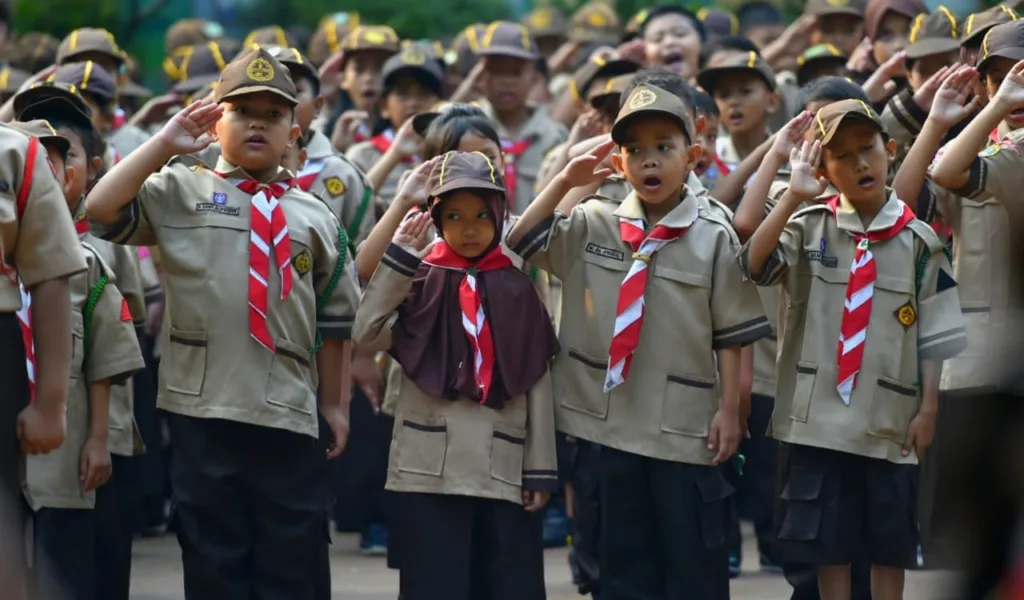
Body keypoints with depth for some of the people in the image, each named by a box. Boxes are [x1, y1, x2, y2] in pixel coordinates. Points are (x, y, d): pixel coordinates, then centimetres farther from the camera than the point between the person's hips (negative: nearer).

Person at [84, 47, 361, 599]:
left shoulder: (316, 218, 14)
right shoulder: (178, 192, 7)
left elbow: (333, 321, 16)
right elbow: (101, 209, -9)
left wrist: (334, 405, 14)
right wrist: (165, 144, -7)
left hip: (291, 416, 2)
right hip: (204, 409, -2)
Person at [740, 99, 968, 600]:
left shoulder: (917, 241, 0)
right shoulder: (810, 228, 0)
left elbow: (934, 335, 2)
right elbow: (752, 265, -17)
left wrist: (927, 410, -1)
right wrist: (795, 197, -23)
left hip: (889, 420, 0)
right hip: (818, 415, 0)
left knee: (889, 545, 9)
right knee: (826, 541, 7)